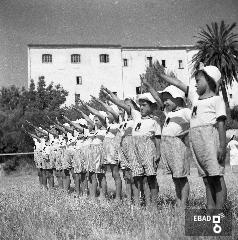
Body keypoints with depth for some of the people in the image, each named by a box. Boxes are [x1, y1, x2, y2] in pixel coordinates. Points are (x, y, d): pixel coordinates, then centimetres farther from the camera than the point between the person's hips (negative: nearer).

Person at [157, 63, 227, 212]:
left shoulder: (217, 99, 1)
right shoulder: (195, 97, 21)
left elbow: (221, 123, -8)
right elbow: (178, 84, 27)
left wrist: (222, 146, -15)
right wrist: (161, 74, 29)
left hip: (210, 136, -7)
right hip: (195, 138, 7)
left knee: (217, 175, -10)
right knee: (206, 177, 6)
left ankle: (219, 210, -13)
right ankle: (210, 208, 7)